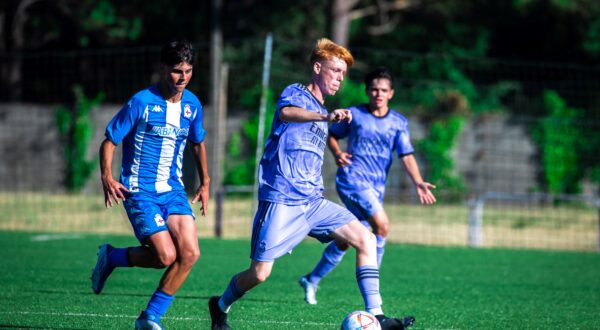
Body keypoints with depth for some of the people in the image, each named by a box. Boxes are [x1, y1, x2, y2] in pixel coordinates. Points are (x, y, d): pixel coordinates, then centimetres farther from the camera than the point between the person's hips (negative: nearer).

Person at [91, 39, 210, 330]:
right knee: (166, 256, -19)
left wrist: (205, 183, 20)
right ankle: (111, 257, 11)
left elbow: (197, 143, 24)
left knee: (190, 253, -11)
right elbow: (109, 141, -6)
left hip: (173, 190, 6)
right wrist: (107, 178, -19)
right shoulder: (141, 102, -11)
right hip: (140, 191, -6)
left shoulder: (192, 105, 6)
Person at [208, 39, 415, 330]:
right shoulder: (295, 93, -3)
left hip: (313, 202, 7)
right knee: (259, 273, -7)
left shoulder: (321, 112, 21)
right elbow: (286, 112, -31)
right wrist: (326, 116, -48)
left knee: (365, 238, -11)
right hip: (281, 201, -7)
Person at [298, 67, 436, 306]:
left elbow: (407, 156, 0)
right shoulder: (354, 114, 1)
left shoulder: (399, 123, 7)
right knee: (382, 225, -23)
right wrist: (338, 154, -6)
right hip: (352, 178, -4)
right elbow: (331, 135, 15)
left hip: (376, 187, 4)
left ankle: (312, 280, 27)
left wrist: (418, 182, -15)